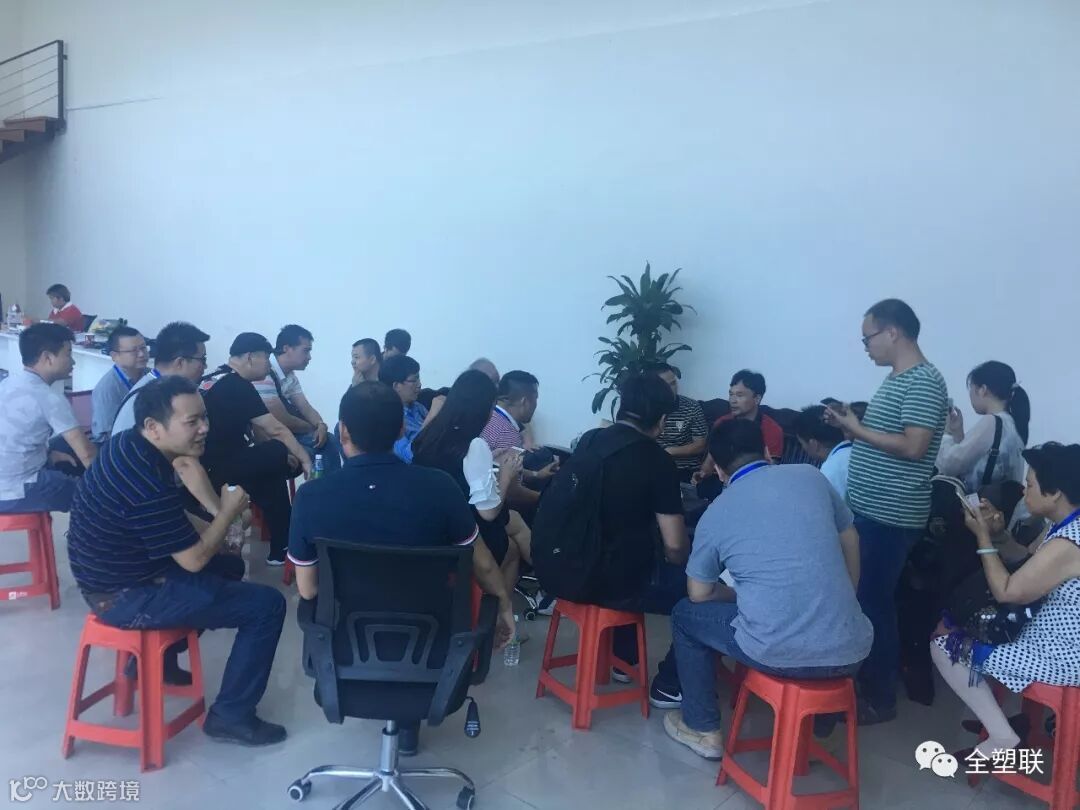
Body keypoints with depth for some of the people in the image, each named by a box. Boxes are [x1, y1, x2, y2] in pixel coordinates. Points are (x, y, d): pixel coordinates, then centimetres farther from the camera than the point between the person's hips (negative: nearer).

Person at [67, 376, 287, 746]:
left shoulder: (127, 444, -1)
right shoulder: (148, 482, -30)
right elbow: (195, 559, -21)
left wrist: (202, 531, 6)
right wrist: (229, 512, -7)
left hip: (120, 574, 9)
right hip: (129, 597, -9)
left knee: (229, 566, 26)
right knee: (267, 605, -9)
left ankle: (159, 656, 30)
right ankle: (230, 715, 4)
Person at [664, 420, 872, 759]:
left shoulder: (715, 514, 2)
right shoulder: (811, 476, 7)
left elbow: (699, 594, 12)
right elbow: (850, 542, 19)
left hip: (777, 653, -3)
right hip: (849, 651, 4)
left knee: (686, 614, 22)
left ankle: (702, 729, 30)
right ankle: (819, 727, 44)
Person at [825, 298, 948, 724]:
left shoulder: (923, 382, -16)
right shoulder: (896, 379, 14)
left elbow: (913, 447, -24)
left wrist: (857, 429, -18)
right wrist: (852, 423, 6)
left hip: (890, 518, -10)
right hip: (868, 511, 10)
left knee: (874, 601, -1)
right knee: (858, 596, 16)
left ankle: (879, 698, 13)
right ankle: (861, 678, 31)